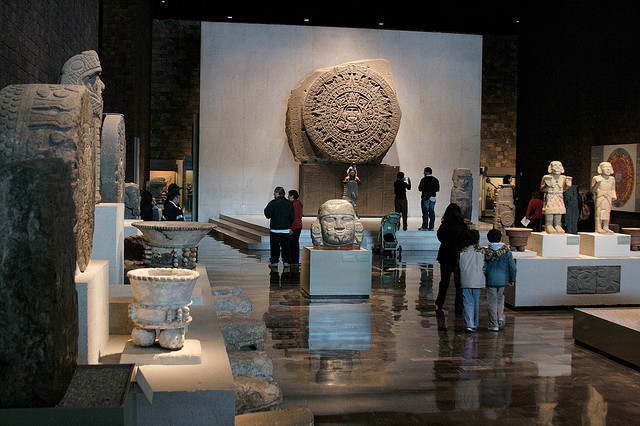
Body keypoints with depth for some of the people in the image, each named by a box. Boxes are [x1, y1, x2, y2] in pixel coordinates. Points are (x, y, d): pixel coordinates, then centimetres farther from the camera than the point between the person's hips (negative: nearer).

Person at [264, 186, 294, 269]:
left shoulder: (273, 203, -11)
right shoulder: (289, 203, 3)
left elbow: (268, 215, -10)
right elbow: (292, 217, 6)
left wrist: (266, 209, 10)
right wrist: (289, 226, 16)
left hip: (275, 229, -3)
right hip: (286, 229, 3)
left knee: (275, 246, 4)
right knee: (285, 246, 9)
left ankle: (274, 262, 6)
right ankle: (286, 262, 10)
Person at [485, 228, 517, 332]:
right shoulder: (507, 251, -4)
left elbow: (484, 268, -7)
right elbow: (513, 267, -2)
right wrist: (512, 279, 10)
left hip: (491, 280, -2)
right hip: (503, 280, 2)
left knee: (492, 302, 6)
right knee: (500, 298, 22)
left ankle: (494, 325, 6)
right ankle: (501, 316, 4)